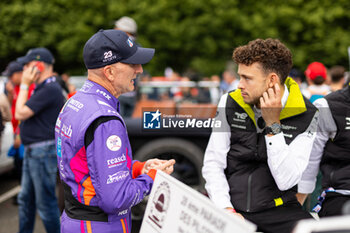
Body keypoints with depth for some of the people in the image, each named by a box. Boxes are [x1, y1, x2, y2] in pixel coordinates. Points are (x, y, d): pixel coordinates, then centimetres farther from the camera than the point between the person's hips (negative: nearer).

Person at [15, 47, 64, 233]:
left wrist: (24, 85, -12)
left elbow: (20, 114, -18)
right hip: (32, 152, 11)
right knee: (25, 199, 18)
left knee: (45, 202, -1)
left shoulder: (50, 89, -19)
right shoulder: (42, 88, 15)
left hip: (43, 153, -11)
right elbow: (21, 114, 19)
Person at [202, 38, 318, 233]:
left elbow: (286, 181, -13)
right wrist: (225, 208, -12)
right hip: (231, 203, 2)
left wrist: (273, 124, -17)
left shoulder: (306, 115, -6)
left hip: (277, 209, -1)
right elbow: (212, 164, 1)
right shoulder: (230, 103, 0)